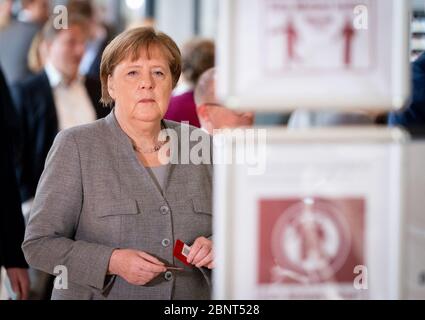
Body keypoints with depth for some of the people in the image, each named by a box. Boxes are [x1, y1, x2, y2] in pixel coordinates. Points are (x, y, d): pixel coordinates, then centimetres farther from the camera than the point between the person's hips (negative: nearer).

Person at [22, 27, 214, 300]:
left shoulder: (200, 145, 2)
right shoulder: (75, 146, -7)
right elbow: (39, 243, -11)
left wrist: (216, 248, -12)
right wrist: (112, 262, -23)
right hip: (101, 296, -3)